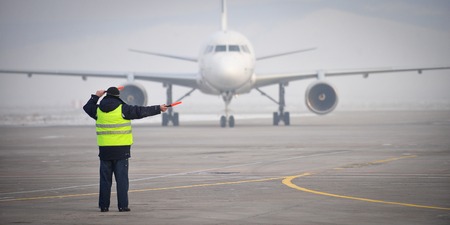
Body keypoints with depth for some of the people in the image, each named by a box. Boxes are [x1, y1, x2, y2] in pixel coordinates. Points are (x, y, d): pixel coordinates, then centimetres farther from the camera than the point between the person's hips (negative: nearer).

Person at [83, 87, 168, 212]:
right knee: (121, 178, 0)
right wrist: (158, 109, 4)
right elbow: (141, 111, -4)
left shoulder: (98, 110, 4)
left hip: (105, 149, 3)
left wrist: (96, 96, 36)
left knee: (105, 179, 9)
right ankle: (122, 205, -2)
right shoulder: (122, 109, -8)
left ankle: (104, 205, 8)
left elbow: (87, 107, 25)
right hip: (121, 150, -3)